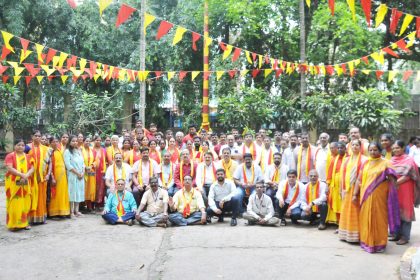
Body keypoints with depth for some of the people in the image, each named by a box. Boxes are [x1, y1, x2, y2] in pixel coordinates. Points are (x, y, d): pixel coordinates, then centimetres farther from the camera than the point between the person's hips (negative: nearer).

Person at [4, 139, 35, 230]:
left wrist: (26, 175, -17)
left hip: (25, 184, 4)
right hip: (13, 183, -4)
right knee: (14, 204, -4)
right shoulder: (10, 156, 0)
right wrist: (22, 175, -22)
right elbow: (10, 168, -13)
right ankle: (13, 224, 0)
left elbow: (32, 168, 3)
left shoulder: (28, 157, 12)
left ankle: (24, 223, 11)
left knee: (25, 203, 4)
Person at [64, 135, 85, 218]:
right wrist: (77, 173, -14)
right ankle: (72, 212, -2)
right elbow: (68, 165, -14)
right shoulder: (67, 151, -5)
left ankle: (76, 210, 13)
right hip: (72, 175, -6)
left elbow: (83, 163, 12)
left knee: (79, 192, 6)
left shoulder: (79, 151, 15)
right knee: (73, 192, -6)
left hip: (81, 175, 6)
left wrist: (83, 173, -3)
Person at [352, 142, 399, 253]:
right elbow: (359, 180, 11)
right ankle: (366, 242, 19)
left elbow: (391, 180, -5)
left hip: (379, 197, -4)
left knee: (378, 219, 2)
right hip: (365, 196, 4)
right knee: (366, 218, 7)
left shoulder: (385, 163, -1)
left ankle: (379, 244, 13)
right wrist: (355, 194, 7)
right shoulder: (365, 163, 10)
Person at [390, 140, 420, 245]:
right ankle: (397, 234, 18)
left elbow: (407, 176, -15)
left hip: (404, 190, -6)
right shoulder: (392, 160, 11)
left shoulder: (408, 160, -6)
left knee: (405, 212, 0)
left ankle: (405, 236, 5)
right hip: (393, 190, 6)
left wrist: (395, 183, -21)